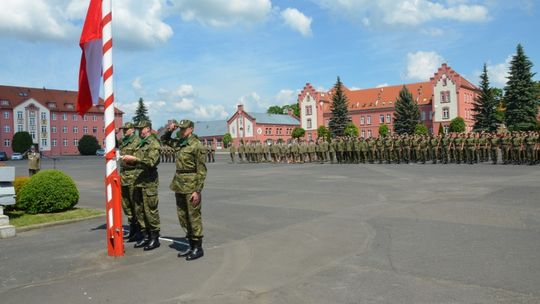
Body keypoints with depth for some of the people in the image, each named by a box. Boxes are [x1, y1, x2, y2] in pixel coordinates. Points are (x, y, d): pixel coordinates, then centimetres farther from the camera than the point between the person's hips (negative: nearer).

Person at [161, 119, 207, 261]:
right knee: (183, 216, 12)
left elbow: (201, 170, -14)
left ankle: (198, 248, 10)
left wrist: (197, 191, -19)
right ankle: (191, 246, 23)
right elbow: (164, 140, 28)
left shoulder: (197, 145, -12)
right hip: (179, 184, 8)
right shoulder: (179, 143, 10)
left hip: (191, 185, -8)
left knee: (194, 216, -1)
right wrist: (169, 130, 8)